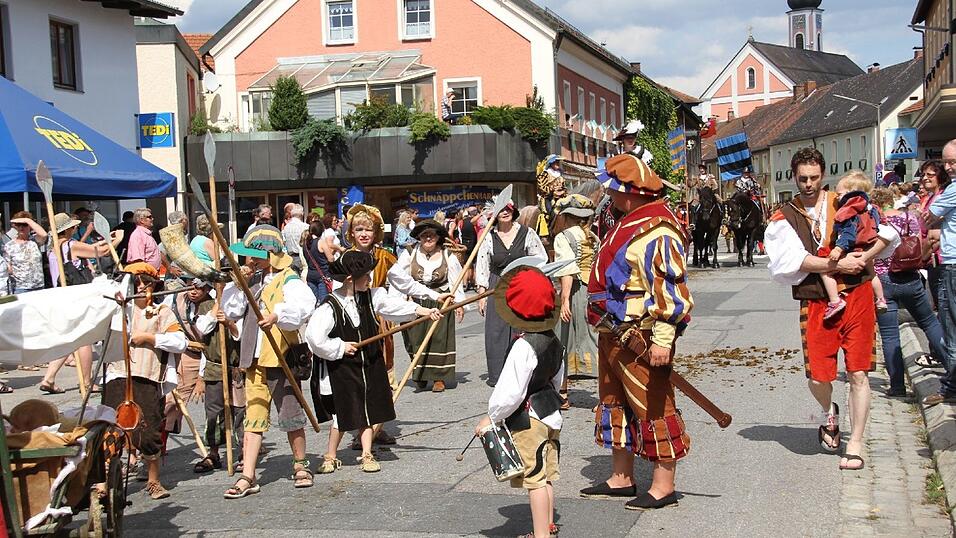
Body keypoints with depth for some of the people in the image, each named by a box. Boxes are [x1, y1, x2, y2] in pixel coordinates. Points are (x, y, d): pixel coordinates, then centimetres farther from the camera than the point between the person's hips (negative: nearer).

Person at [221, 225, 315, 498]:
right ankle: (247, 477, 6)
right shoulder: (254, 281, 15)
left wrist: (278, 315, -45)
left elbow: (303, 305, -30)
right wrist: (237, 285, 3)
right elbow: (232, 311, 16)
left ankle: (301, 465, 23)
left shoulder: (288, 280, -10)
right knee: (253, 417, 5)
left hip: (280, 359, -7)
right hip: (254, 360, 7)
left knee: (291, 416, 5)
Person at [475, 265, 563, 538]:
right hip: (551, 412, 10)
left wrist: (491, 417, -12)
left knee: (535, 478, -3)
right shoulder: (553, 340, 4)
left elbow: (512, 392, -24)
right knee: (546, 476, 18)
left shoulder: (523, 347, -24)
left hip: (528, 419, -10)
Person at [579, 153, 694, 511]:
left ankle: (664, 485, 9)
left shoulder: (655, 229, -21)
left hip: (641, 337, -11)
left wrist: (662, 339, -27)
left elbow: (670, 289, -25)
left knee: (652, 407, -1)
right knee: (615, 402, 17)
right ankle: (621, 478, 29)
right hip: (614, 333, 11)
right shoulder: (629, 221, 12)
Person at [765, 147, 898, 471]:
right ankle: (829, 413, 34)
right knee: (818, 376, -2)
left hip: (857, 297, 0)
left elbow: (888, 231, 3)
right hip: (815, 304, 0)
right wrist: (837, 265, -17)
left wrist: (863, 259, -11)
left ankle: (855, 446, 10)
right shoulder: (784, 219, 4)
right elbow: (789, 260, -12)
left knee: (858, 373, -1)